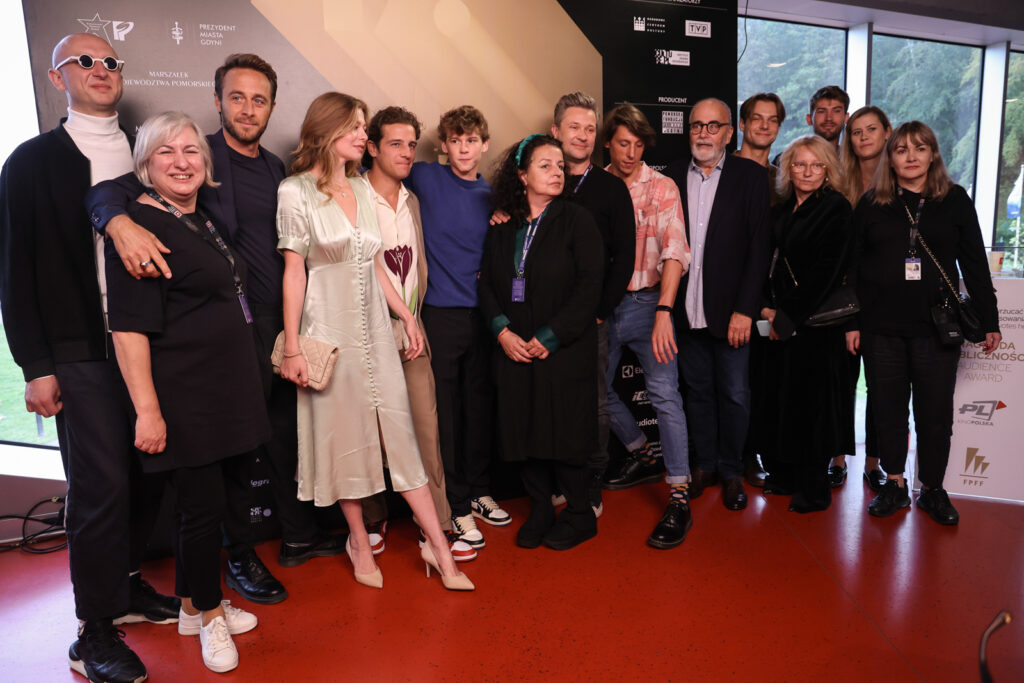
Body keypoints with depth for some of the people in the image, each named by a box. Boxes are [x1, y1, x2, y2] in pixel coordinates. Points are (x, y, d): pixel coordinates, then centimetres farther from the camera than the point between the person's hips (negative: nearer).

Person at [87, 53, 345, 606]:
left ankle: (298, 535, 33)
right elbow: (108, 190, -16)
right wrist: (121, 222, -38)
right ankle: (239, 556, 23)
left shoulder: (274, 168, 12)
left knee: (285, 432, 16)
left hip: (281, 323, 6)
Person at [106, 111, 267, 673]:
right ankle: (207, 614, 23)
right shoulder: (140, 225, -14)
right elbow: (129, 327, -19)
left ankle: (198, 606, 33)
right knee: (201, 504, 2)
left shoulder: (200, 221, 14)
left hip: (222, 387, 8)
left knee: (203, 499, 16)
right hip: (182, 394, -8)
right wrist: (147, 409, -22)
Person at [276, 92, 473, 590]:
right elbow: (294, 272, -8)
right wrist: (291, 348, -9)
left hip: (376, 327, 4)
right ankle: (359, 542, 24)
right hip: (330, 328, -4)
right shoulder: (296, 191, -5)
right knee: (345, 434, 6)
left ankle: (438, 547, 9)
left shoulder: (362, 189, 11)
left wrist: (407, 316, 13)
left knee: (399, 432, 4)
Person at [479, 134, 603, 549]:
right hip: (515, 350, 4)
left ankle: (579, 515, 21)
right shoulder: (503, 227, 10)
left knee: (563, 433, 1)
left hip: (563, 352, -4)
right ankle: (539, 511, 26)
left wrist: (548, 338, -13)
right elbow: (486, 283, 9)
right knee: (524, 432, 8)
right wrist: (503, 330, -7)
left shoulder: (577, 221, -3)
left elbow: (589, 286, -9)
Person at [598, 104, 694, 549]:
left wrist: (663, 312, -22)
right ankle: (643, 457, 36)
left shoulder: (662, 188, -2)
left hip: (646, 302, -3)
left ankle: (678, 499, -3)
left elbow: (674, 251, -12)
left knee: (664, 394, -10)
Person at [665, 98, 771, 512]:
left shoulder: (751, 176, 0)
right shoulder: (672, 176, 6)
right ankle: (704, 465, 29)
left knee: (734, 394, 5)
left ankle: (731, 472, 23)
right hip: (686, 308, 2)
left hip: (730, 309, -2)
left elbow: (759, 246, -5)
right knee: (697, 390, 13)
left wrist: (745, 309, -12)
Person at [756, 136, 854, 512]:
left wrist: (787, 315, -13)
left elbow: (825, 271, -13)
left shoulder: (837, 208, -7)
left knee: (812, 399, 1)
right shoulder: (780, 212, 13)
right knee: (777, 395, 8)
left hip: (815, 322, -6)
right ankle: (784, 476, 22)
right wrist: (767, 308, -1)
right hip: (780, 321, 6)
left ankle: (814, 487, 13)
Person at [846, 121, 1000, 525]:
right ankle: (894, 485, 20)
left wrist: (989, 320, 4)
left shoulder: (955, 200, 6)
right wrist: (851, 322, 0)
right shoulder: (872, 204, 6)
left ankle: (932, 489, 20)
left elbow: (975, 262, 7)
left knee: (935, 412, 5)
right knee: (887, 408, 6)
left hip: (937, 325, 0)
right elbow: (853, 267, 5)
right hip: (881, 326, 0)